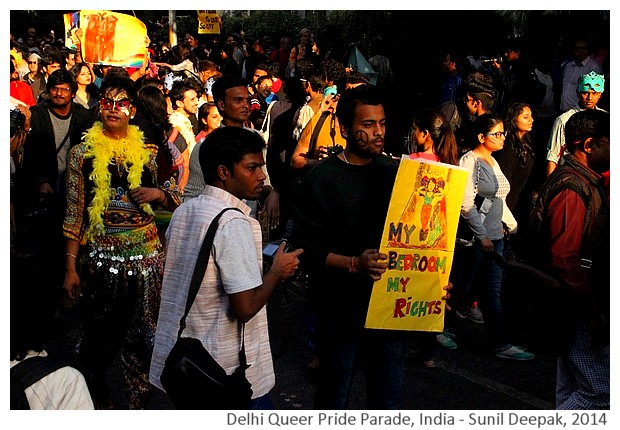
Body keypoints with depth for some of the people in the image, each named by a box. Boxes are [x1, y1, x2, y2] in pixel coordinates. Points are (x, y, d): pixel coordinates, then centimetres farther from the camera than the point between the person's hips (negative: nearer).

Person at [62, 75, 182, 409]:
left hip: (146, 255, 1)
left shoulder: (148, 152, 5)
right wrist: (71, 267, -2)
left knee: (143, 337, 6)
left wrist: (159, 194, -10)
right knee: (99, 336, 8)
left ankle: (138, 404, 23)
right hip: (101, 254, -1)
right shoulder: (82, 153, 1)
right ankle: (98, 399, 31)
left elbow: (177, 201, 12)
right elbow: (74, 215, 1)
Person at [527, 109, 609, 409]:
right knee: (600, 392, -6)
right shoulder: (573, 189, -19)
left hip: (580, 306, 10)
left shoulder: (585, 183, 13)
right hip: (580, 308, -10)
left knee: (571, 389, 17)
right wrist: (593, 312, -19)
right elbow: (564, 259, -24)